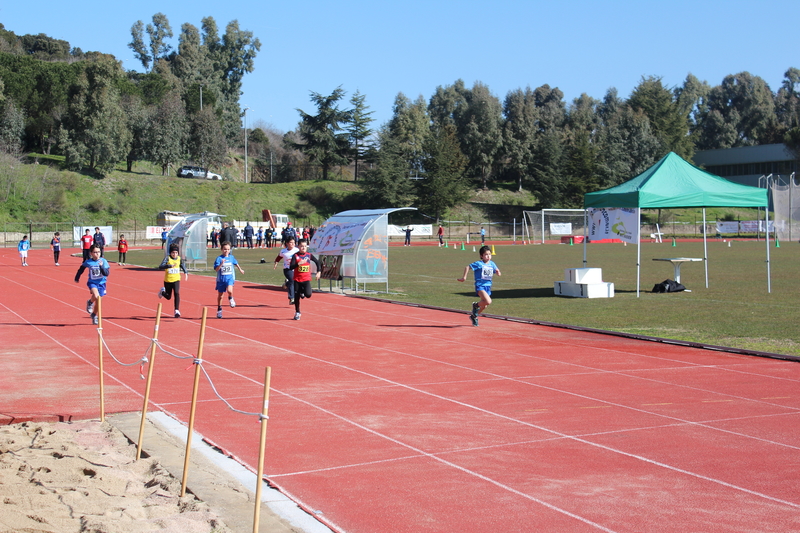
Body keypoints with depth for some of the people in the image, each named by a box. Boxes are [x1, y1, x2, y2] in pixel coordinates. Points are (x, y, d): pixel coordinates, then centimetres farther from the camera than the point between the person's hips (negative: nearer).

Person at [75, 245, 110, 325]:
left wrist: (101, 266, -32)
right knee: (96, 296, -30)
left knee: (98, 301, 10)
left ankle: (94, 315, 35)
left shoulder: (103, 261, -10)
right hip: (92, 282, -2)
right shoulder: (88, 262, -9)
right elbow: (81, 269, 11)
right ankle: (90, 302, 5)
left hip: (101, 283, 2)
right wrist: (77, 278, 20)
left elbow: (106, 273, -17)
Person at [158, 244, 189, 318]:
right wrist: (170, 265, -42)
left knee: (177, 293, -20)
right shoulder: (167, 258, -15)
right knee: (168, 297, 13)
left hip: (176, 280, 2)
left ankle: (177, 310, -14)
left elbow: (182, 265, 20)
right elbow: (160, 267, -29)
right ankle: (162, 291, 48)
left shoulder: (179, 258, -2)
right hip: (168, 280, -2)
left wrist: (185, 273, 6)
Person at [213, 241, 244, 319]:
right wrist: (221, 264, -34)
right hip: (221, 279, -1)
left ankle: (230, 298, 7)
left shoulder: (231, 257, 2)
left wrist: (240, 269, 36)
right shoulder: (219, 259, -10)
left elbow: (236, 263, 23)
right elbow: (216, 269, -19)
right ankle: (219, 309, 31)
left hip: (230, 278, 1)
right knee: (220, 295, 12)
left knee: (229, 290, -27)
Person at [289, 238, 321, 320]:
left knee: (308, 294, -19)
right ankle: (297, 313, 22)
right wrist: (299, 263, -29)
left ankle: (302, 292, 17)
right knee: (296, 297, 5)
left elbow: (317, 262, 15)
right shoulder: (295, 256, -7)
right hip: (297, 279, -1)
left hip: (306, 279, 1)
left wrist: (318, 272, 8)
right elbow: (291, 267, -16)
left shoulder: (309, 255, 1)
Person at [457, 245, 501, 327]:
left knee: (484, 306, 12)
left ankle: (474, 316, 36)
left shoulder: (492, 264, 9)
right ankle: (476, 305, 2)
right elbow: (468, 267, -2)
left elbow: (497, 271, 17)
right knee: (488, 301, -27)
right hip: (480, 286, -6)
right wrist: (464, 277, -3)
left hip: (488, 286, 7)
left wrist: (497, 272, -7)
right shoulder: (479, 264, -8)